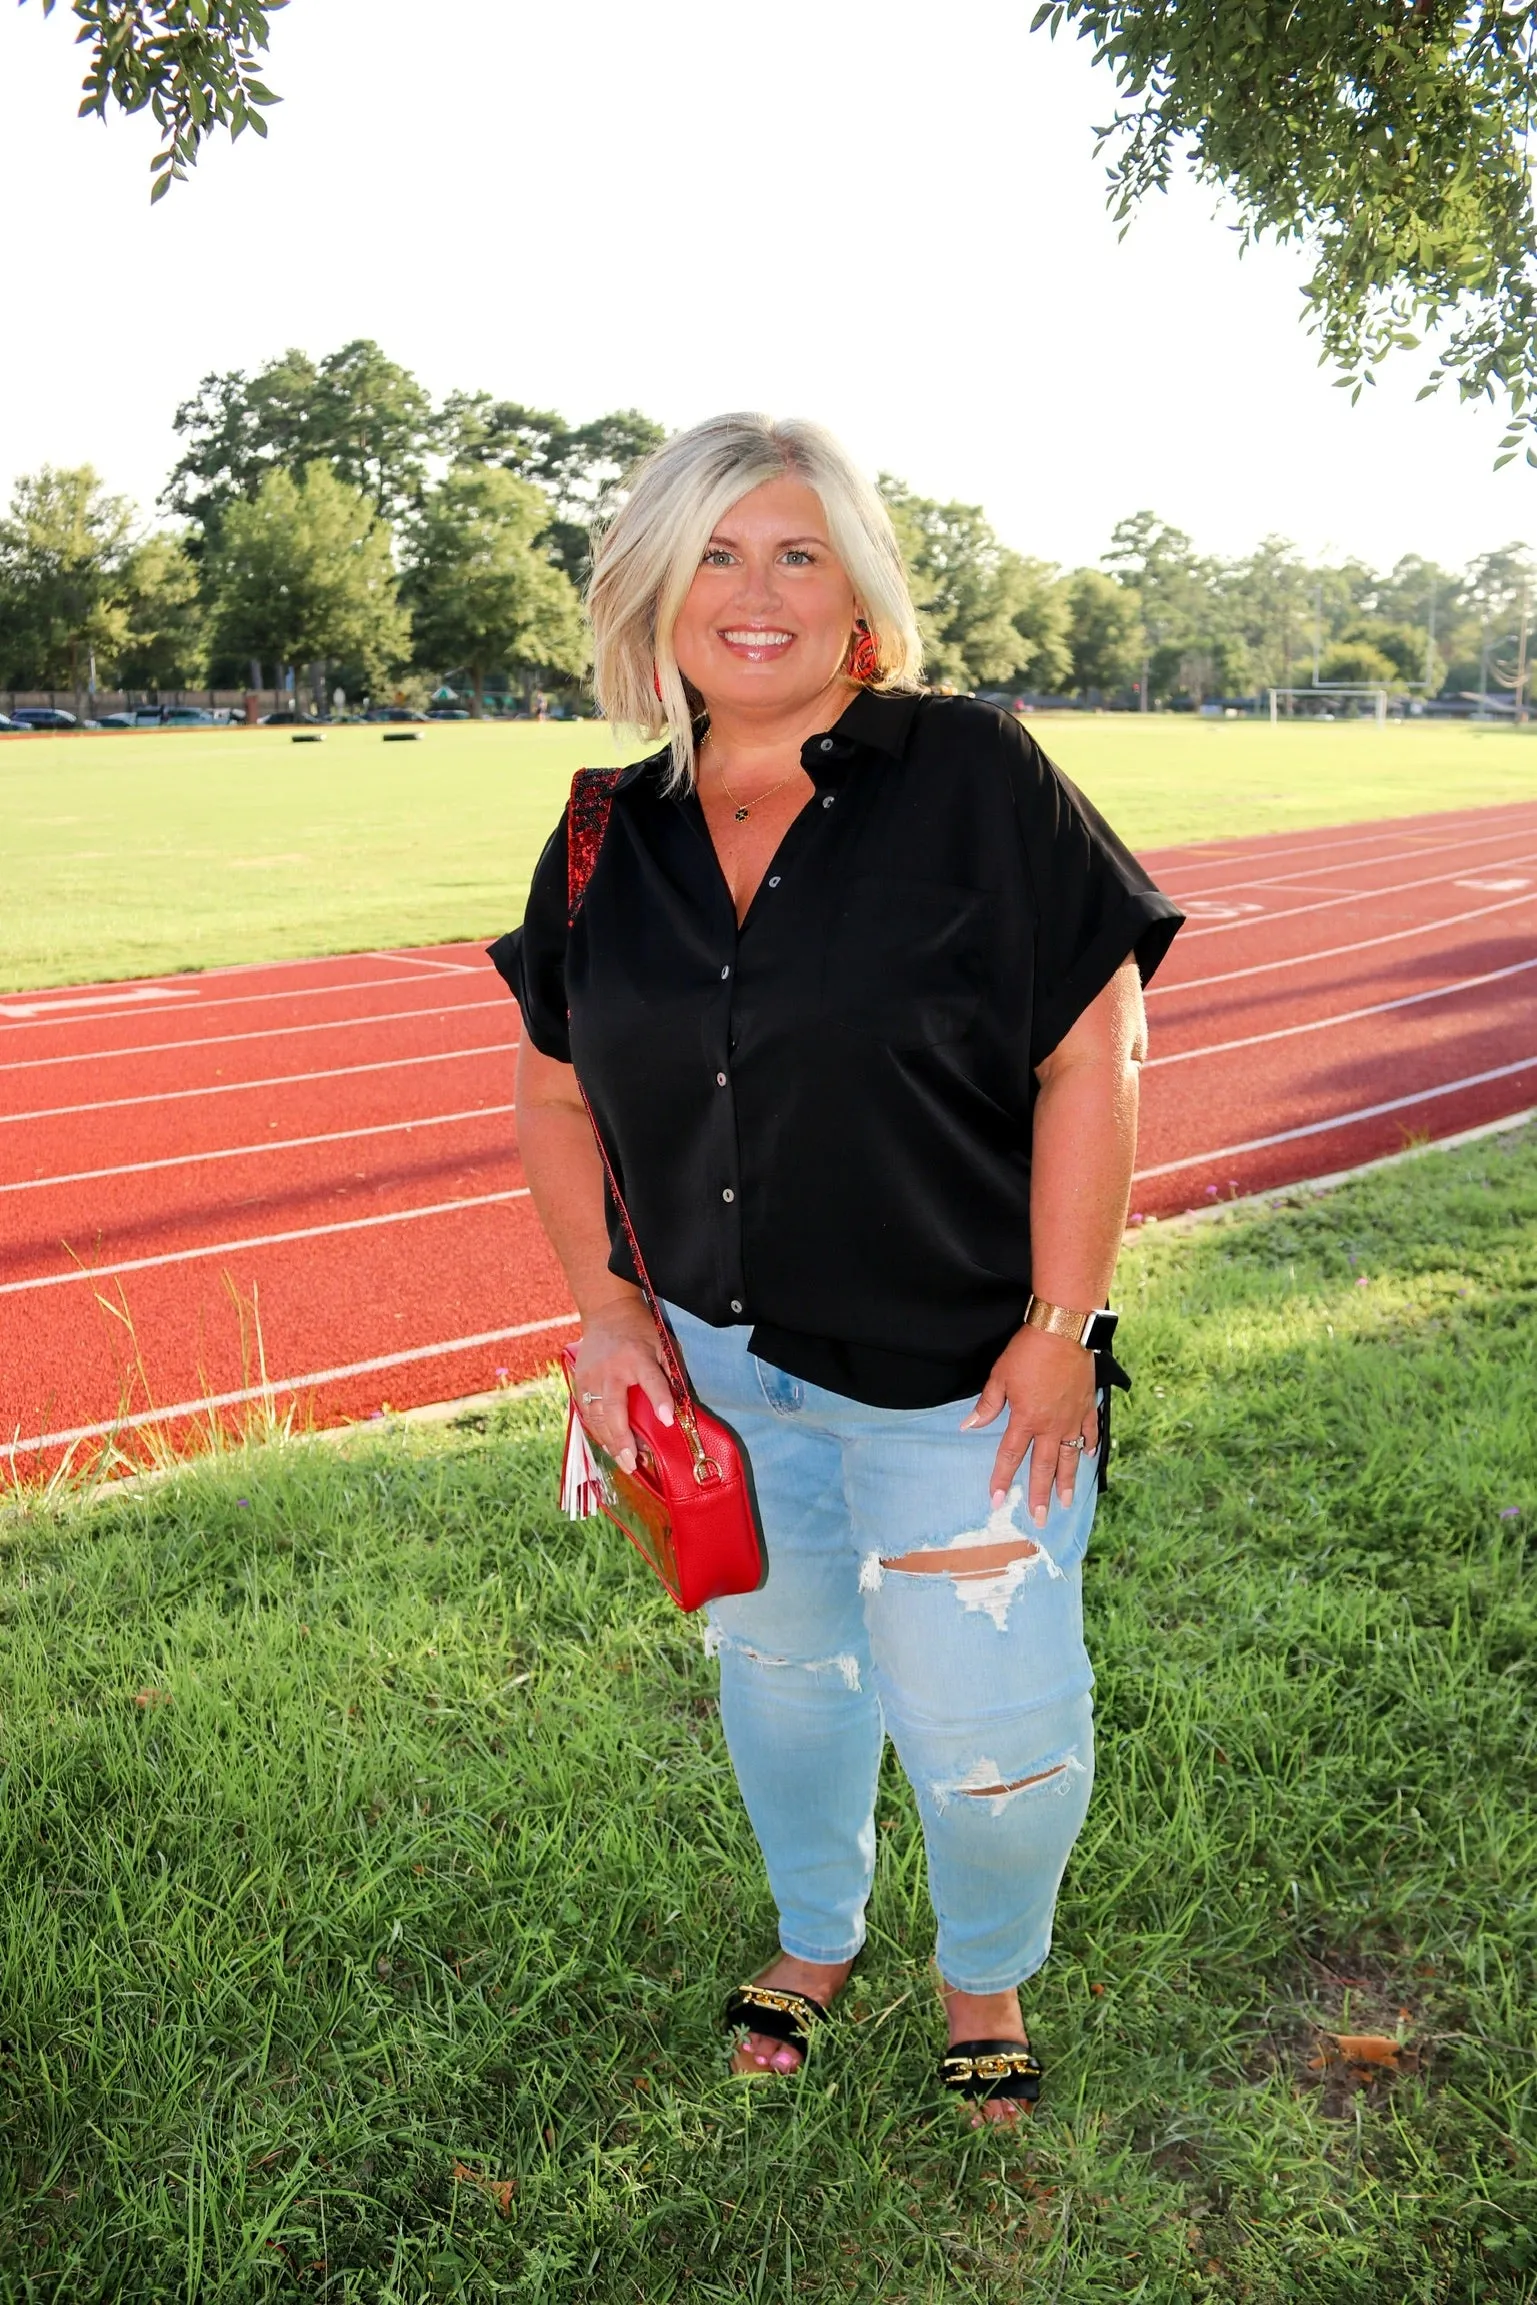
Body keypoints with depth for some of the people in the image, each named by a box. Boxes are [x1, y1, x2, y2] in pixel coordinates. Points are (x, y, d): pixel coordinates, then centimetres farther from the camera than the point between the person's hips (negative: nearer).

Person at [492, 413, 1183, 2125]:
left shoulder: (971, 776, -14)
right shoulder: (612, 838, 0)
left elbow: (1095, 1052, -14)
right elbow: (555, 1093, 9)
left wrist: (1060, 1328, -15)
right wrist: (606, 1311, 0)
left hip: (959, 1371, -3)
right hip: (724, 1359, 4)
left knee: (991, 1727, 4)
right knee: (778, 1662, 21)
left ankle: (986, 1973, 39)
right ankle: (815, 1933, 51)